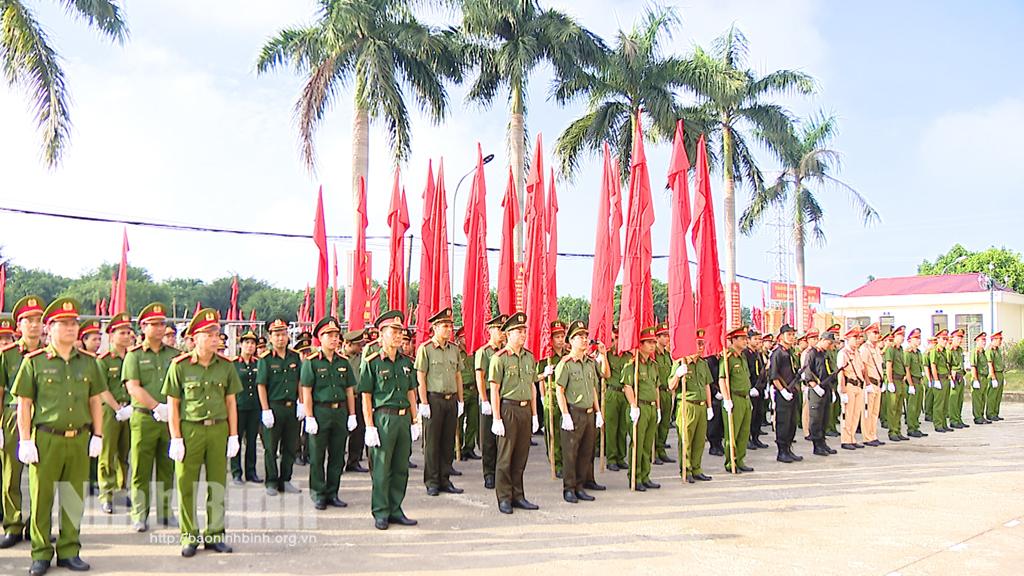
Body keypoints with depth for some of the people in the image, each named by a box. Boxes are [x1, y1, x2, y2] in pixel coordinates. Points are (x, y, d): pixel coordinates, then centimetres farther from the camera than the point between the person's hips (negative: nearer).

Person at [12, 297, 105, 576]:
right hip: (45, 439, -3)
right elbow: (23, 404, -1)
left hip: (79, 439, 3)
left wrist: (97, 435, 7)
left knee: (74, 499, 9)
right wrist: (25, 441, -6)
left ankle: (69, 551, 22)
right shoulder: (34, 362, -1)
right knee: (41, 499, 4)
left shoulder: (88, 362, 7)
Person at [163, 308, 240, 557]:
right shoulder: (180, 366, -4)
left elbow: (231, 403, 9)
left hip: (219, 429, 2)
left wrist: (233, 436, 6)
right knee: (186, 486, 3)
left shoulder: (226, 365, 4)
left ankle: (214, 534, 20)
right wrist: (176, 439, -6)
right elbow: (172, 405, -2)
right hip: (189, 429, -2)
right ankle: (190, 536, 16)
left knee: (217, 485, 8)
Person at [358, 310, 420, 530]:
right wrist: (369, 427, -11)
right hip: (383, 418, -5)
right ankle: (380, 514, 12)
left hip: (404, 418, 5)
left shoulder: (407, 362, 11)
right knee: (381, 469, 1)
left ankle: (395, 510, 21)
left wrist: (415, 421, 12)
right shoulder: (372, 362, -5)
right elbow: (366, 397, -6)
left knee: (401, 468, 10)